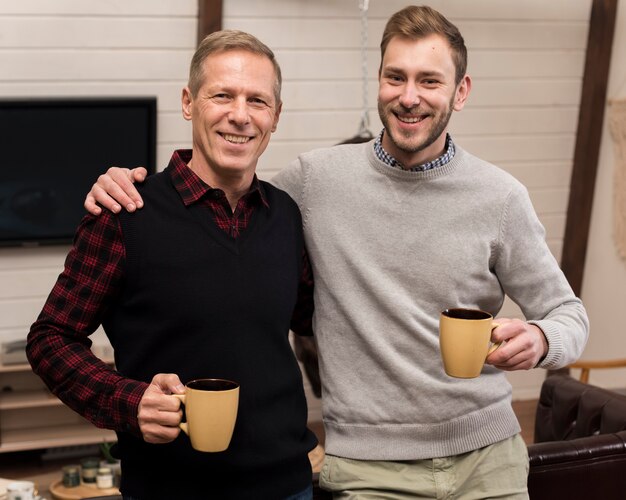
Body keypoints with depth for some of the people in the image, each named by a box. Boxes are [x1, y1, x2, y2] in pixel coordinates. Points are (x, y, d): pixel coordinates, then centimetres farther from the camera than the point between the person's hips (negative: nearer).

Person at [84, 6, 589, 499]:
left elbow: (567, 313, 4)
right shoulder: (316, 179, -4)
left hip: (488, 459, 1)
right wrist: (134, 192, -7)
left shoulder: (499, 197, -4)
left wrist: (538, 340, -19)